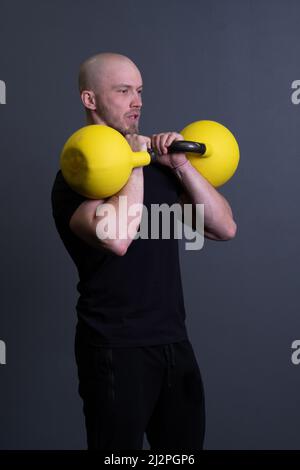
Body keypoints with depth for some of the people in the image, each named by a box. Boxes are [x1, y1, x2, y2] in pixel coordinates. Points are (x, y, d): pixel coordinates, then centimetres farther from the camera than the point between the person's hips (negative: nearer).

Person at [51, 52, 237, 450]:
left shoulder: (158, 167, 12)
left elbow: (224, 228, 4)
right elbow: (116, 239, -30)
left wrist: (182, 167, -6)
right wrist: (134, 163, -17)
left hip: (174, 340, 7)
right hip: (116, 350, -7)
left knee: (185, 446, 15)